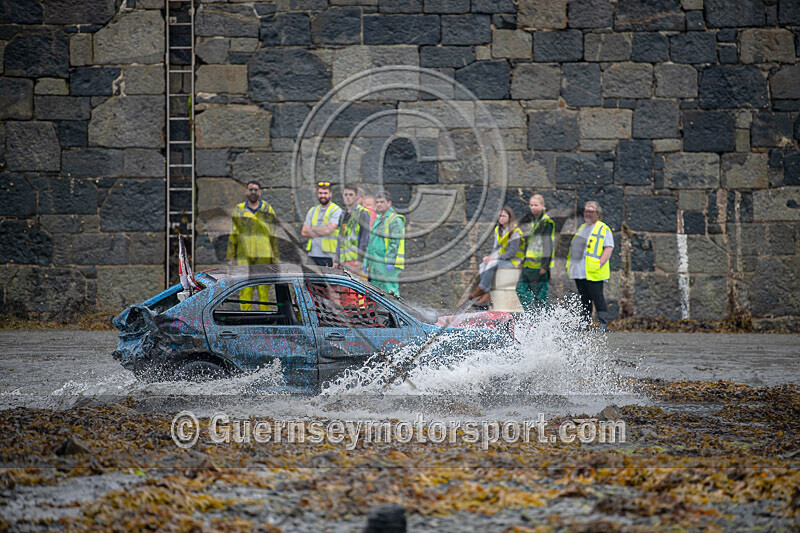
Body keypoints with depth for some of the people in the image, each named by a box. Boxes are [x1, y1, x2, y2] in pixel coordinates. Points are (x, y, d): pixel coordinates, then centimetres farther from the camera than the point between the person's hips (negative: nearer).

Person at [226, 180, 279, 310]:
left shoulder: (268, 210, 10)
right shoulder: (238, 210, 11)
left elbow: (273, 236, 11)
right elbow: (233, 235, 13)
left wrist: (275, 259, 6)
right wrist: (230, 258, 8)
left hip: (264, 256, 0)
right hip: (244, 257, 0)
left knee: (264, 289, -3)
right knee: (245, 289, -4)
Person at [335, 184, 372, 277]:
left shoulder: (362, 213, -5)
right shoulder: (344, 214, 20)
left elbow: (365, 237, -11)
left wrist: (360, 259, -17)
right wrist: (337, 260, 20)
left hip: (355, 259, -8)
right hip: (344, 259, 8)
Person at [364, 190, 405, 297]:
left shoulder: (395, 220, -9)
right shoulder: (378, 219, 21)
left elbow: (395, 243, -17)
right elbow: (371, 241, 25)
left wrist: (390, 262, -23)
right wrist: (366, 262, 23)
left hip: (387, 265, -10)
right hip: (376, 264, 10)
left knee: (389, 290, -13)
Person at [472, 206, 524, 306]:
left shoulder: (515, 232, -14)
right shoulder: (498, 230, 11)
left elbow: (512, 252, -18)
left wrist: (495, 258, -22)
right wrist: (490, 257, -7)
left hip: (513, 261, -8)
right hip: (500, 259, 8)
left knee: (492, 264, -32)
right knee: (483, 265, -18)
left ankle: (482, 288, -24)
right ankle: (486, 295, -27)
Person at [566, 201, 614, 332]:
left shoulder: (603, 229, -2)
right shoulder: (582, 228, 22)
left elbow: (609, 248, -10)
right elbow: (575, 247, 29)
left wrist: (600, 264, -20)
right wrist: (569, 263, 19)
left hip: (592, 272, -7)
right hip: (579, 271, 7)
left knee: (598, 298, -8)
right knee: (584, 300, 9)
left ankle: (603, 324, -8)